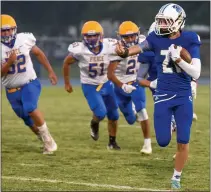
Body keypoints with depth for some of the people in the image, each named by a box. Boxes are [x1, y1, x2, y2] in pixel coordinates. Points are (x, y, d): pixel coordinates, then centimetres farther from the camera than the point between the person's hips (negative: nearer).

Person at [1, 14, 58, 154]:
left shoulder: (24, 39, -8)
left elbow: (39, 54, 10)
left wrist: (50, 71, 12)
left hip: (30, 84, -2)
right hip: (12, 89, 2)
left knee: (30, 108, -27)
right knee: (28, 119, 9)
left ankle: (48, 139, -12)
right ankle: (47, 142, 32)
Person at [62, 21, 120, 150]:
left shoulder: (109, 46, -19)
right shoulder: (79, 50, -23)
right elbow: (66, 63, -4)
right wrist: (67, 83, 3)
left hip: (106, 84, 3)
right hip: (90, 86, -3)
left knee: (114, 115, 9)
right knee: (101, 113, -18)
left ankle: (112, 142, 30)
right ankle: (94, 124, 19)